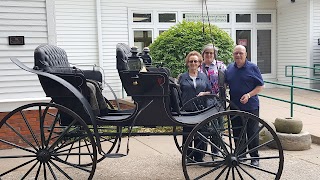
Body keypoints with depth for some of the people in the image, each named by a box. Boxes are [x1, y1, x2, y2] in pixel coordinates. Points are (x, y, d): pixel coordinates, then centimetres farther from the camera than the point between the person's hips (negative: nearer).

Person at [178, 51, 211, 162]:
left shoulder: (203, 77, 12)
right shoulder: (182, 77, 5)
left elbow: (210, 92, 15)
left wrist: (204, 93, -6)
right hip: (187, 110, -2)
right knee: (187, 133, 3)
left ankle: (199, 157, 16)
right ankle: (187, 157, 14)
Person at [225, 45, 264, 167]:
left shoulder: (253, 68, -4)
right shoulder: (229, 68, 8)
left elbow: (260, 86, -4)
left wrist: (249, 95, -16)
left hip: (251, 107, -4)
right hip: (234, 106, 4)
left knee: (252, 132, 3)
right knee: (237, 133, 12)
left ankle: (254, 157, 16)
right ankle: (240, 155, 25)